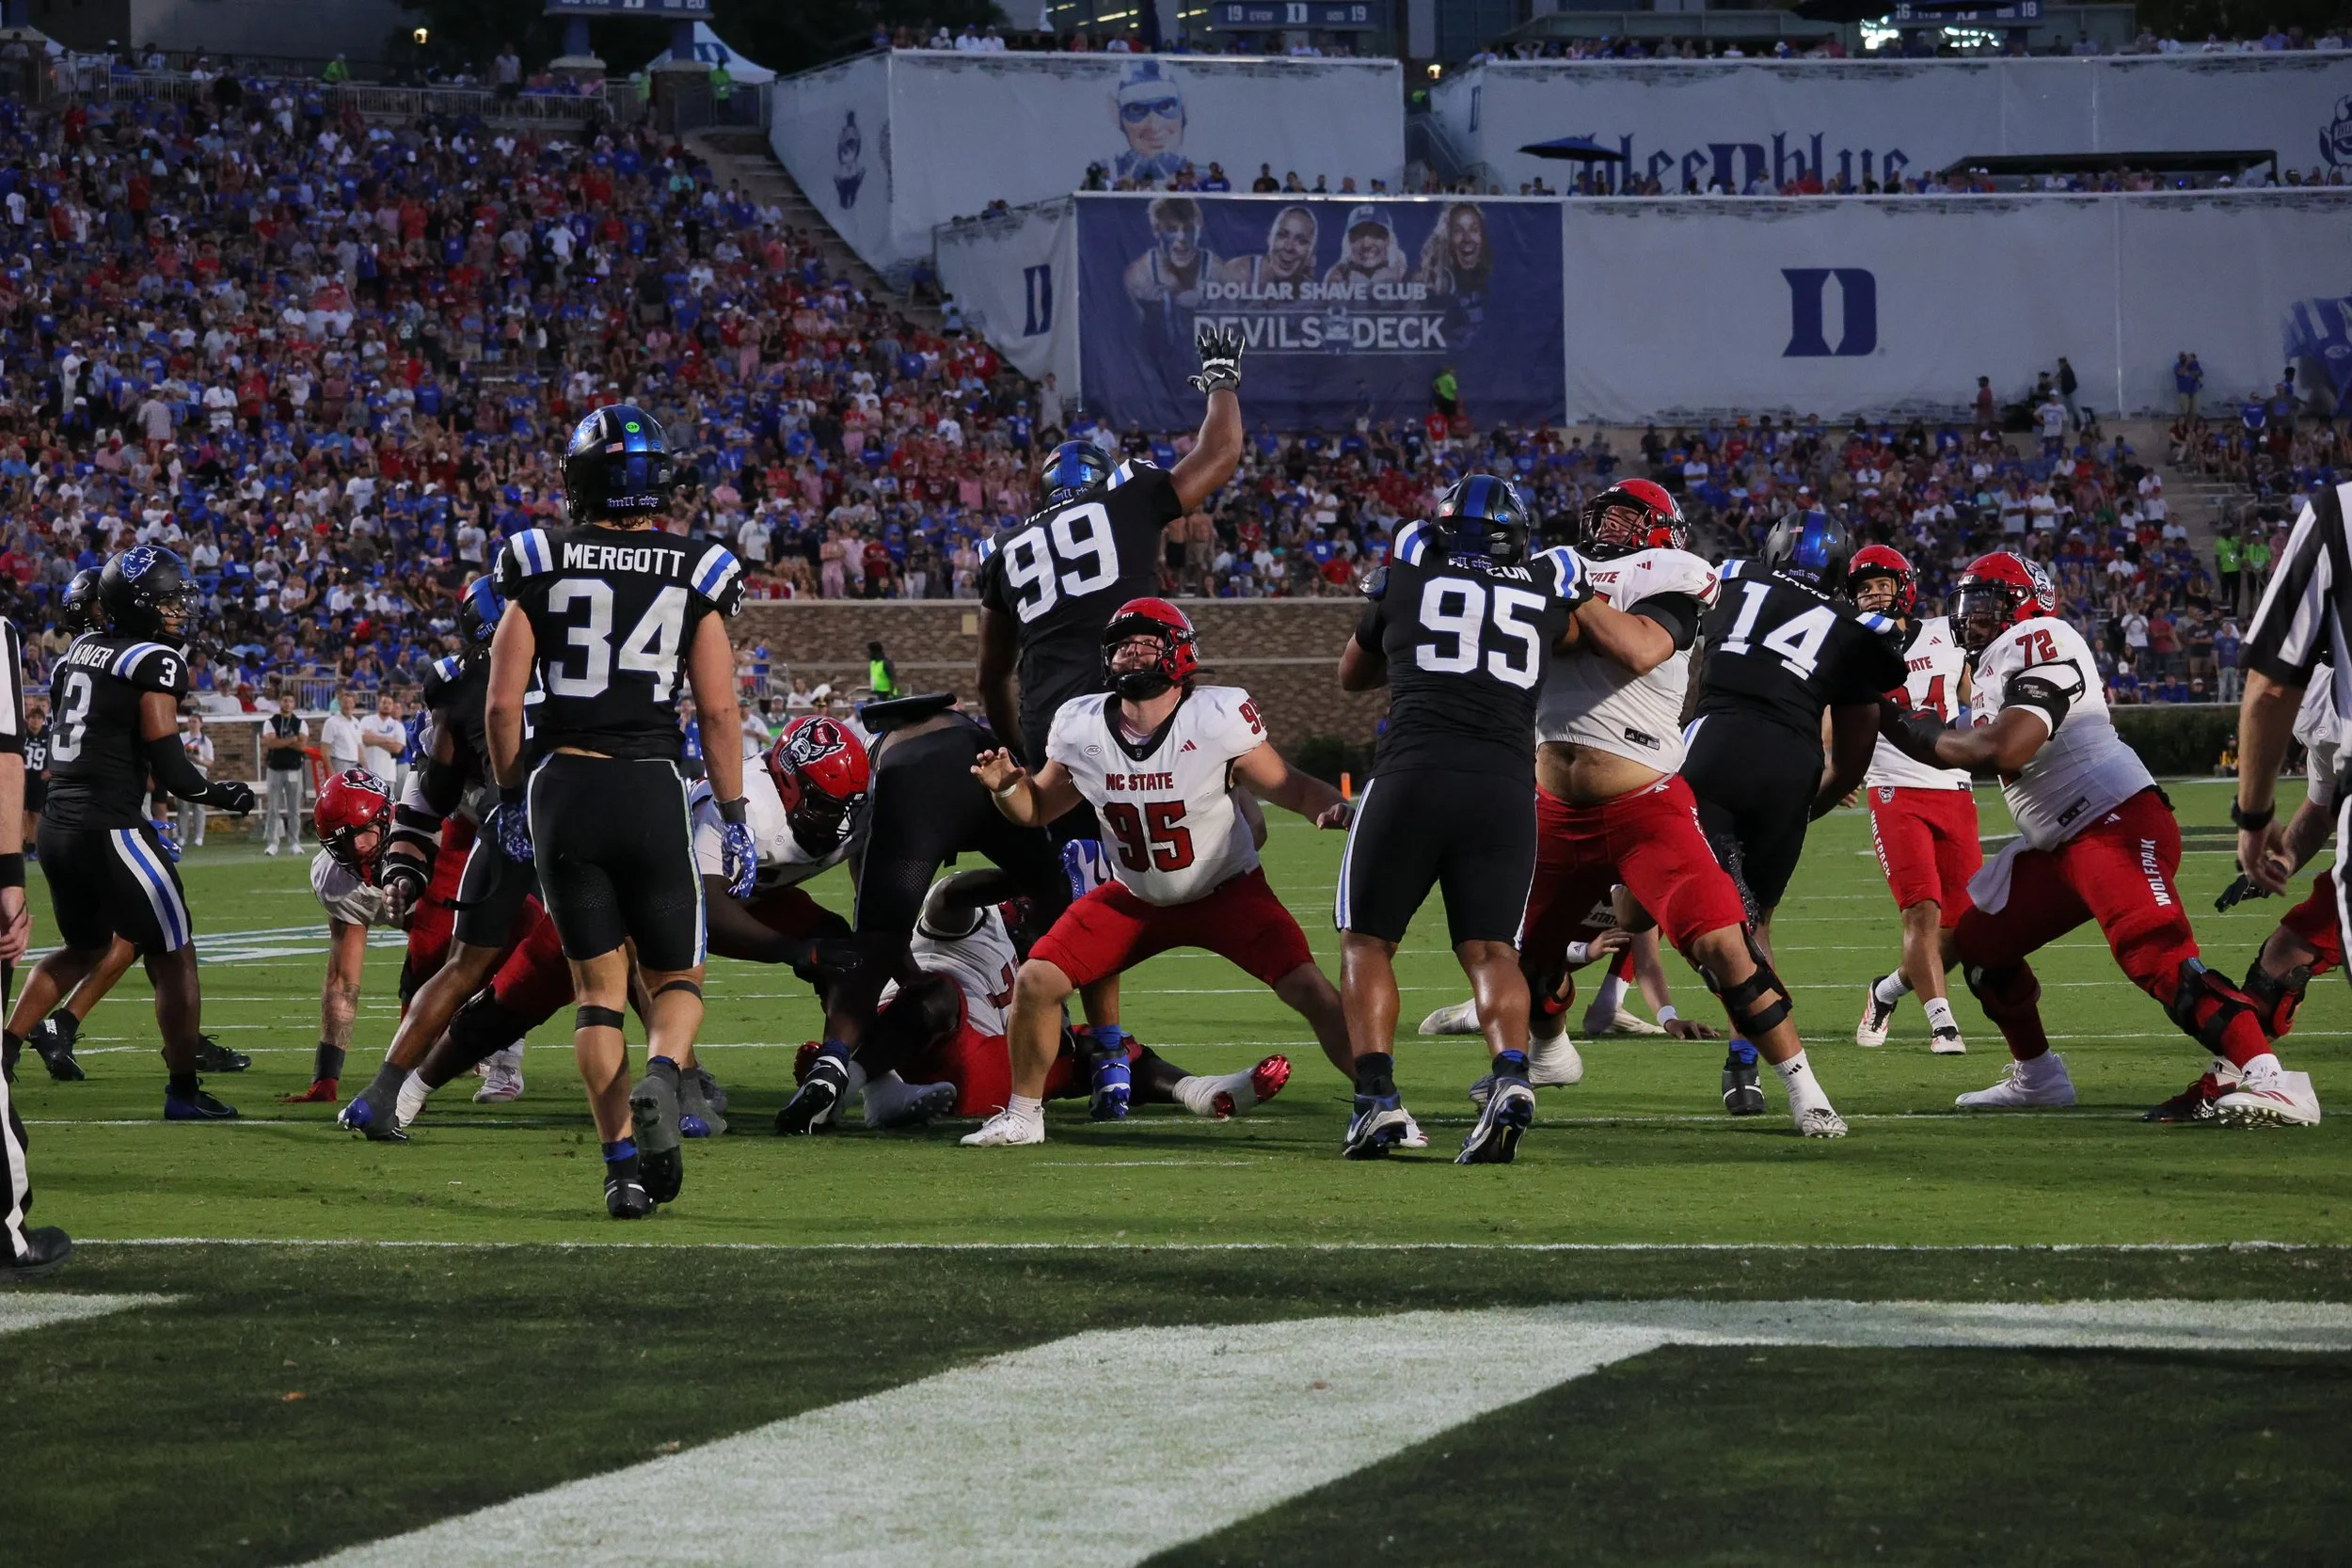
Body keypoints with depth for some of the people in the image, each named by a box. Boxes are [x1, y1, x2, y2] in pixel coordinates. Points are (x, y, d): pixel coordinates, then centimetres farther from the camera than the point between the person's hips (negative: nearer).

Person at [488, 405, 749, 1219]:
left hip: (562, 786, 1)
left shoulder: (541, 568, 1)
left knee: (598, 986, 9)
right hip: (652, 791, 0)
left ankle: (622, 1158, -4)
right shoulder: (695, 576, 1)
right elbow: (719, 709, -1)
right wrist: (734, 820, 6)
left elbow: (502, 703, 0)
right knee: (676, 974, 13)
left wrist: (509, 797, 14)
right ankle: (661, 1076, -20)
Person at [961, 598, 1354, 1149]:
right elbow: (1037, 810, 4)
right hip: (1136, 897, 3)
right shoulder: (1080, 728, -10)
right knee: (1036, 982, -8)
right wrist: (1006, 786, -18)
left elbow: (1287, 787, -14)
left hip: (1228, 891, -3)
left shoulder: (1218, 719, -22)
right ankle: (1022, 1115, 12)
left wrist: (1332, 807, -35)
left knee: (1310, 991, -19)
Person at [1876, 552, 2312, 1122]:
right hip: (2061, 845, 11)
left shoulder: (2039, 642, -11)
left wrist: (1917, 732, -9)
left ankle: (2268, 1080, -39)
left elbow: (2006, 751, -24)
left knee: (2157, 957, -28)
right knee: (1978, 941, 19)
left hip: (2117, 821, -11)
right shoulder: (1995, 663, 22)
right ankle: (2037, 1077, 31)